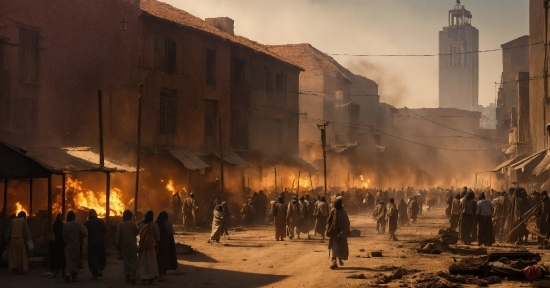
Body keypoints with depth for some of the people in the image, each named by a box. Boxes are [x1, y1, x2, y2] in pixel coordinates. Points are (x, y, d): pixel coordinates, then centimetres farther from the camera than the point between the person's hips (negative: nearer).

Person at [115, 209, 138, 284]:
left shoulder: (120, 224, -3)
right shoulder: (133, 224, -7)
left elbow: (118, 236, -3)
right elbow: (136, 232, 3)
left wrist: (117, 245, 2)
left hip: (123, 245, 2)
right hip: (132, 245, -2)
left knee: (126, 261, 11)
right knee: (133, 261, 1)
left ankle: (127, 276, 8)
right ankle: (133, 276, -13)